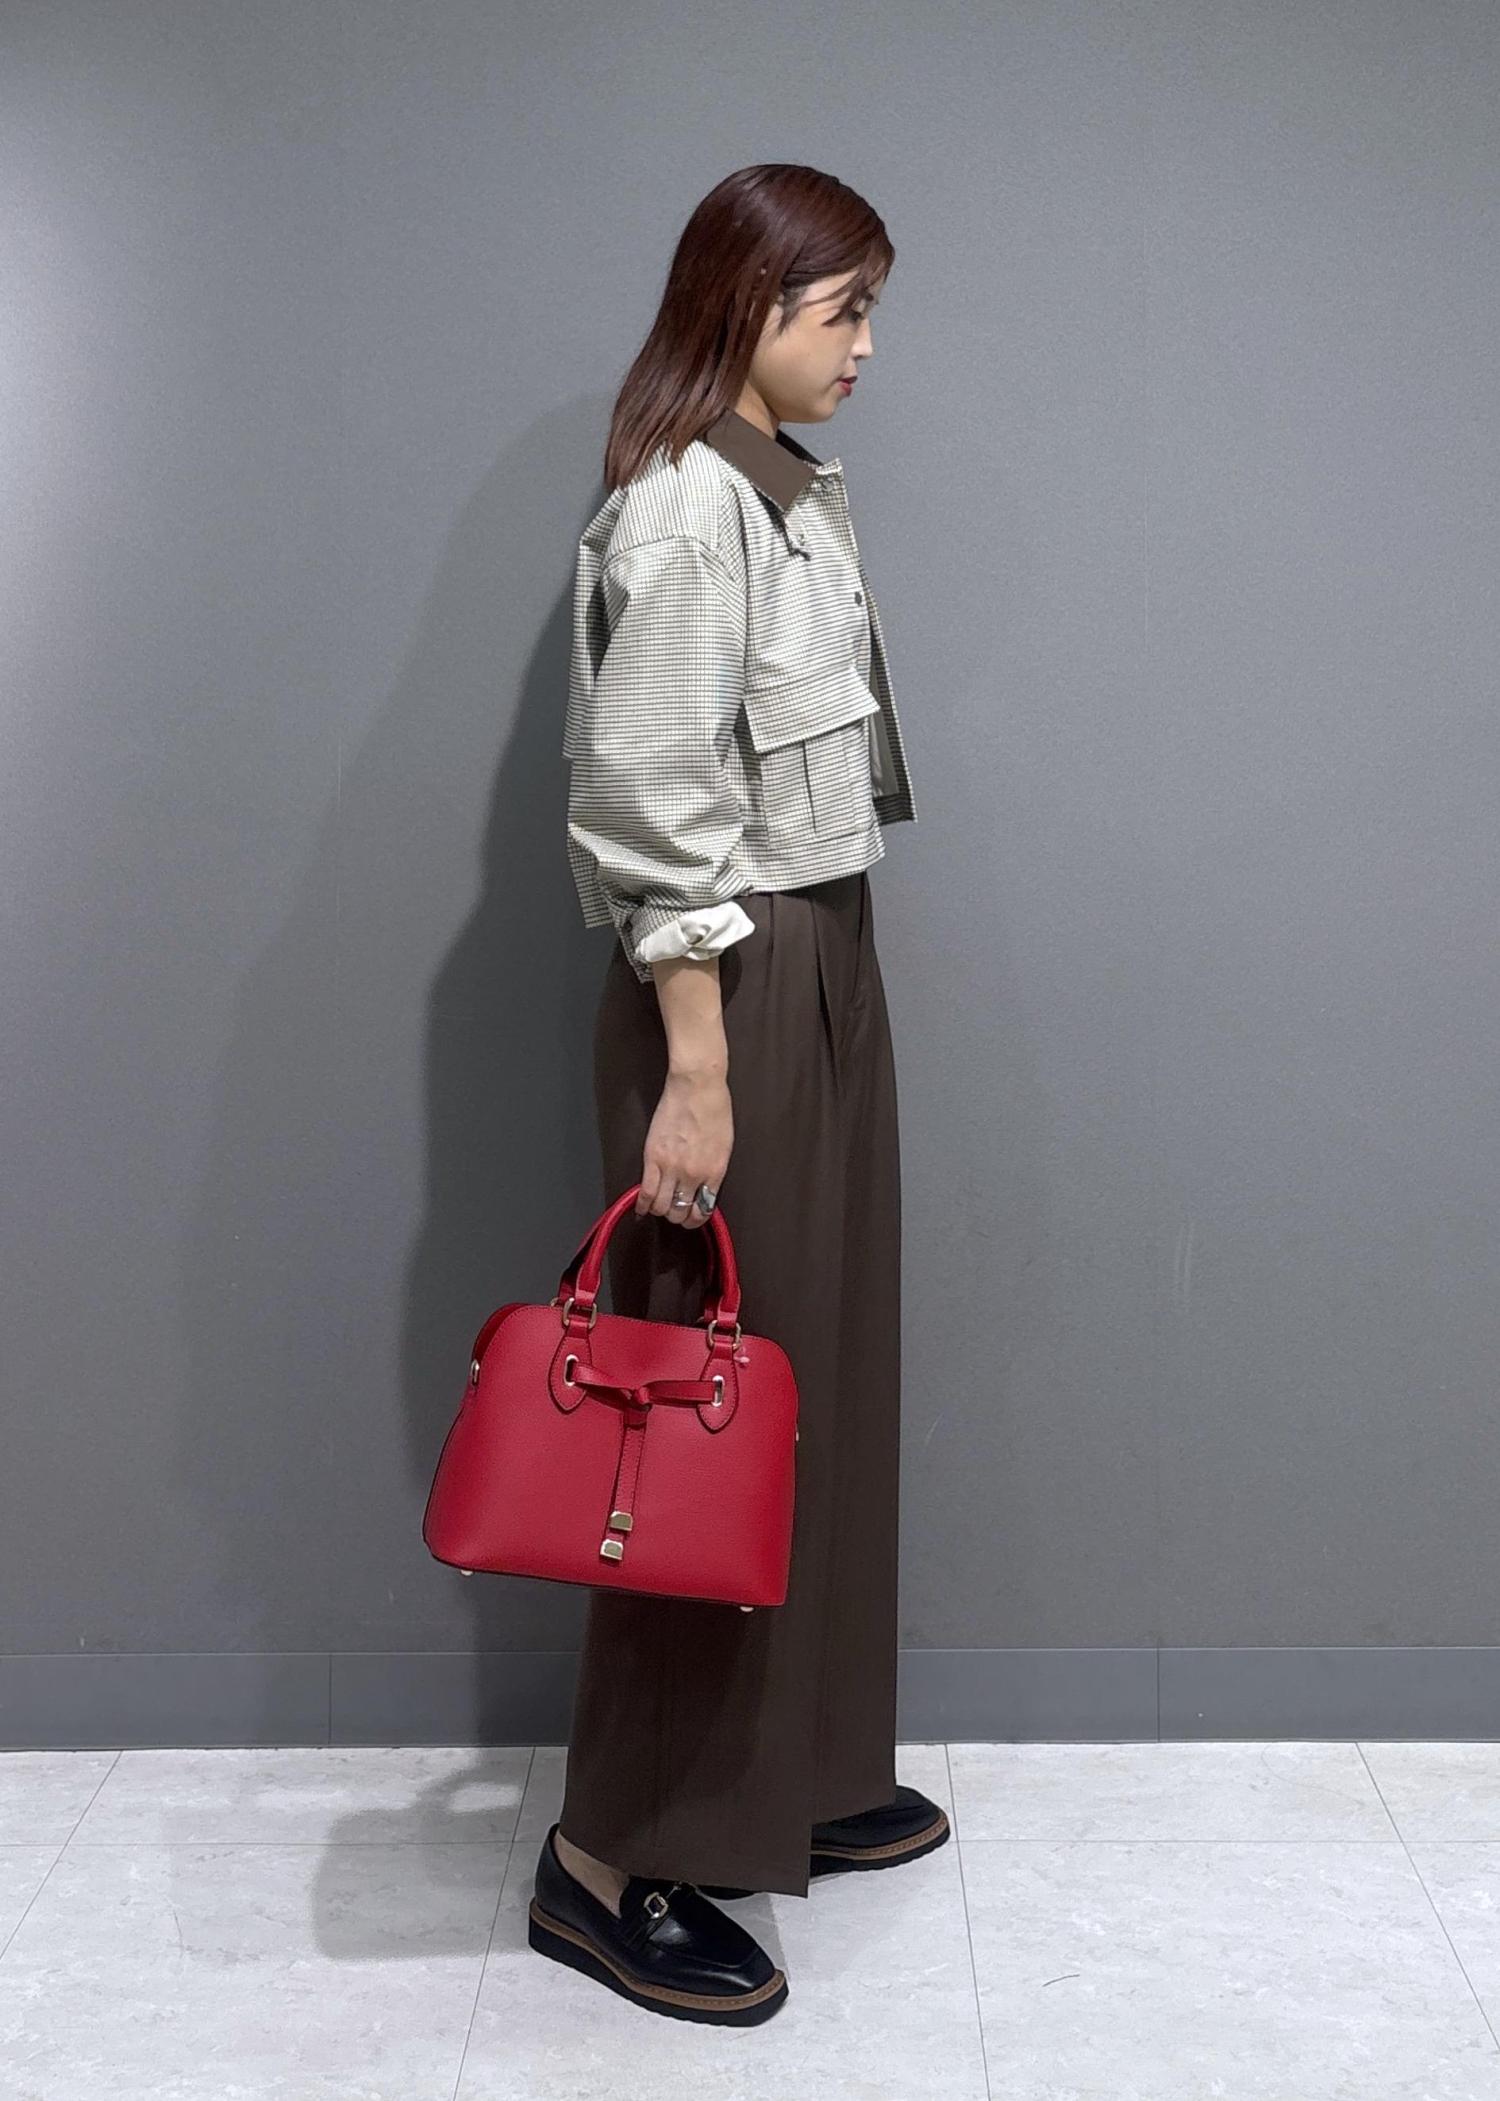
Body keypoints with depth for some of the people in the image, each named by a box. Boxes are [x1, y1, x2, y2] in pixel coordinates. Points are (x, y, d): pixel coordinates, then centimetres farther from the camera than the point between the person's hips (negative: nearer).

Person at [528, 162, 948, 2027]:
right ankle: (618, 1860, 9)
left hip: (828, 967, 10)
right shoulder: (684, 504, -15)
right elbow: (652, 809, -21)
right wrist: (693, 1071, -23)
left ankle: (798, 1781, 28)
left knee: (827, 1375, 14)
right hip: (732, 986, -10)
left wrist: (824, 981, 16)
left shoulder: (799, 494, 13)